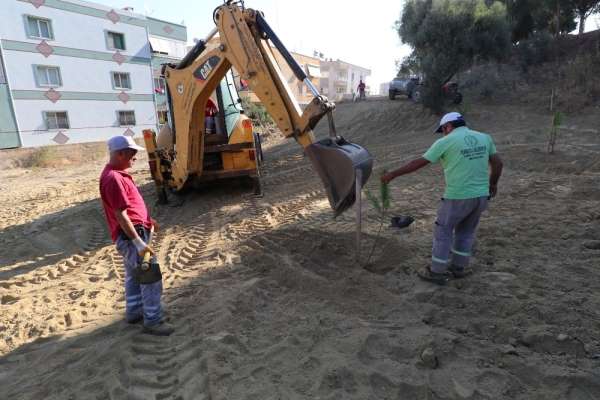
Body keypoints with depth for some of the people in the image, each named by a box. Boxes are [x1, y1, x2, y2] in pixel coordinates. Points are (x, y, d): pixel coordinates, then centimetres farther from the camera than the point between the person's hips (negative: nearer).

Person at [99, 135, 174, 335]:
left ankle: (134, 312, 34)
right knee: (151, 278, -4)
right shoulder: (113, 178, -21)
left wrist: (146, 219, 25)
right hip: (131, 235, -11)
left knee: (134, 275, 20)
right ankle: (153, 321, 6)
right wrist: (139, 242, -26)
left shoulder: (118, 173, 11)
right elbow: (120, 215, -24)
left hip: (134, 231, 11)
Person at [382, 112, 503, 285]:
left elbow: (418, 163, -7)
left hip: (458, 197, -6)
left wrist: (392, 174, -2)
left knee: (443, 232, 9)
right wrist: (492, 184, 28)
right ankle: (458, 267, 33)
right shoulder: (484, 138, 8)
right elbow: (497, 163, 12)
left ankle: (437, 272, 16)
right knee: (466, 232, 22)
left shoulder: (446, 142, -7)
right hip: (481, 195, 6)